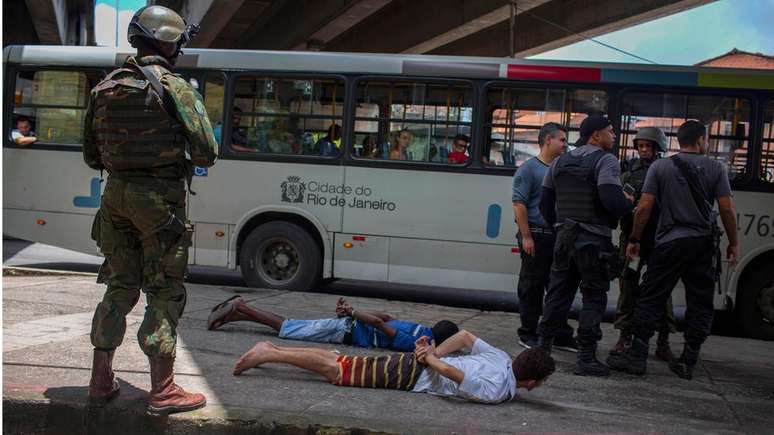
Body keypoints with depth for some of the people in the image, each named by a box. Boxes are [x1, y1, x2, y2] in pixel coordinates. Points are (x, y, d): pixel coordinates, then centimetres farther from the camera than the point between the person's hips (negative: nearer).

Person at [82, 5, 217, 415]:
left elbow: (91, 156, 14)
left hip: (116, 195, 6)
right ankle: (162, 391, 5)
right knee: (165, 293, 1)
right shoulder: (174, 87, -9)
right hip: (160, 198, -6)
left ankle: (101, 381, 20)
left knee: (119, 287, 16)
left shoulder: (104, 89, 9)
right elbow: (206, 152, -12)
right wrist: (199, 156, 9)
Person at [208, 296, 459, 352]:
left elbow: (385, 317, 19)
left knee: (288, 326, 13)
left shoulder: (423, 330, 9)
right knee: (285, 328, 1)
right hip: (346, 331, -8)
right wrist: (353, 313, -12)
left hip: (347, 326, 8)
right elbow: (378, 323, -25)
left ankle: (238, 309, 15)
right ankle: (239, 308, 8)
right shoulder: (416, 342, -21)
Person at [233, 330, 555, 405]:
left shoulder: (501, 357, 7)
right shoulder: (497, 392, -21)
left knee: (336, 360, 12)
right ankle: (267, 355, 0)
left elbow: (464, 336, 17)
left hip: (413, 363, 8)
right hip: (412, 377, -8)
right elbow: (454, 372, -32)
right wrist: (433, 360, -13)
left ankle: (271, 349, 17)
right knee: (335, 370, -3)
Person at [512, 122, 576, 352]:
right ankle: (528, 334, 12)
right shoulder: (529, 168, -6)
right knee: (532, 288, 2)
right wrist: (526, 237, -17)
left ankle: (561, 335, 17)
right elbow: (519, 204, -12)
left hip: (558, 237, 7)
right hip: (536, 236, -7)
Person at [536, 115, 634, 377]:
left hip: (565, 237, 6)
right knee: (594, 298, 1)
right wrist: (629, 202, -2)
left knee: (558, 294, 13)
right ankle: (586, 358, 1)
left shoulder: (560, 162, 13)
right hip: (594, 240, -6)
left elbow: (545, 203, 15)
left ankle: (542, 347, 15)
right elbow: (612, 201, -22)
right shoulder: (605, 161, -9)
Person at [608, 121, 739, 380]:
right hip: (703, 244, 1)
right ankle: (688, 362, 11)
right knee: (700, 305, 9)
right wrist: (733, 243, 9)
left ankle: (637, 356, 0)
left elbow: (644, 207, -3)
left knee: (650, 300, 3)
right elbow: (727, 208, -1)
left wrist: (635, 239, 5)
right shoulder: (716, 168, 3)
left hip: (669, 242, -1)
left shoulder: (660, 167, 2)